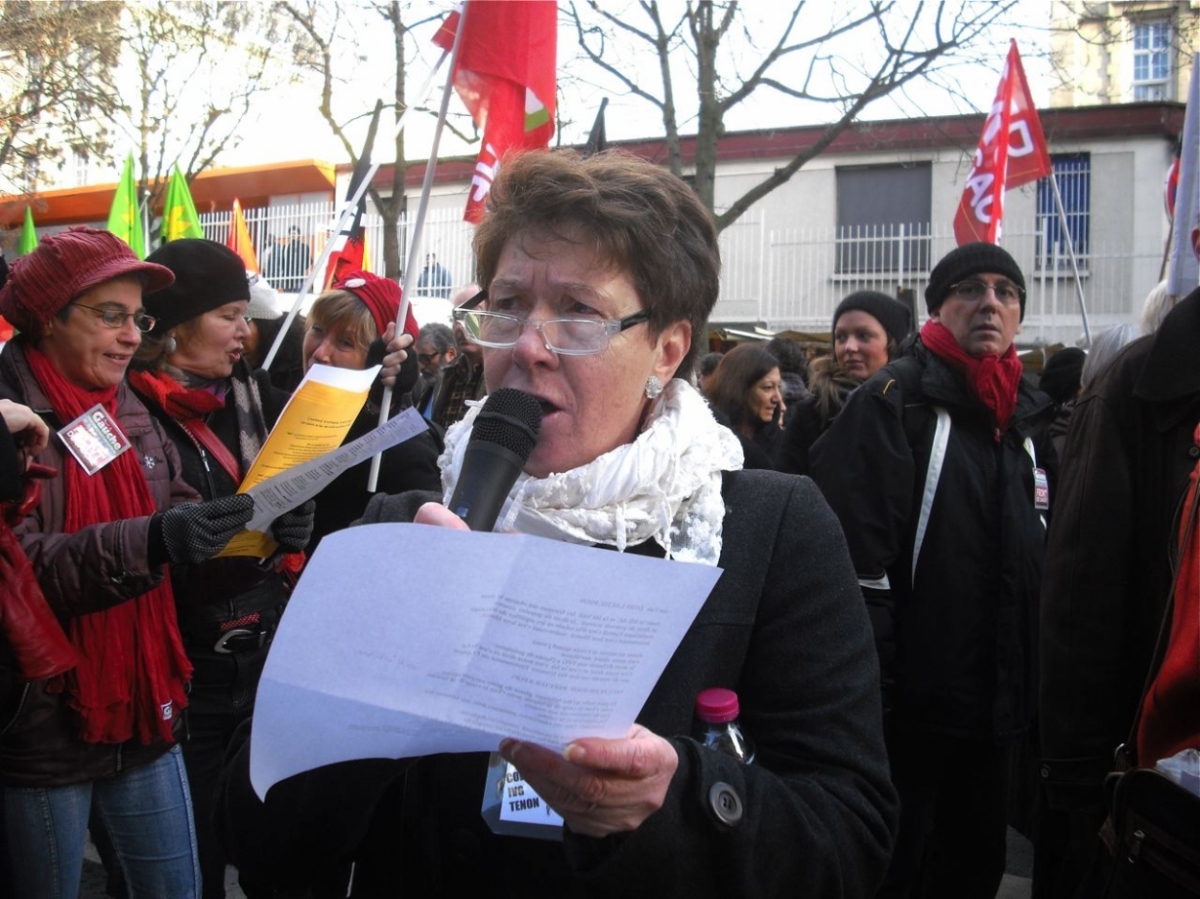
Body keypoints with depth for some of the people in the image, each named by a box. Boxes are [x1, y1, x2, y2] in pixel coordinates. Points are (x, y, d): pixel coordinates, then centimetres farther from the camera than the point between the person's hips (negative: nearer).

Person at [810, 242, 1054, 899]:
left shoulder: (1028, 416, 13)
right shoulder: (893, 402, -11)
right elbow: (858, 560, -19)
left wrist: (1028, 689, 17)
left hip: (996, 703, 8)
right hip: (911, 704, -7)